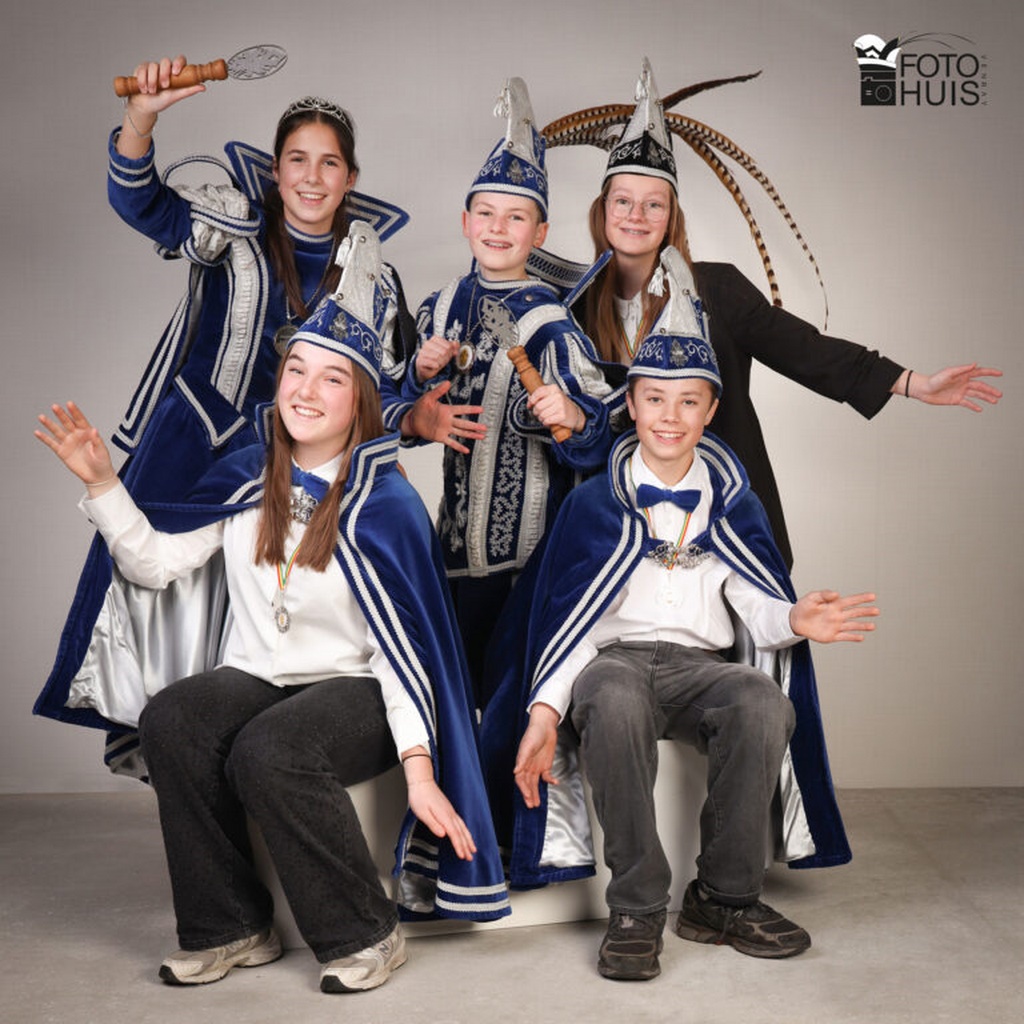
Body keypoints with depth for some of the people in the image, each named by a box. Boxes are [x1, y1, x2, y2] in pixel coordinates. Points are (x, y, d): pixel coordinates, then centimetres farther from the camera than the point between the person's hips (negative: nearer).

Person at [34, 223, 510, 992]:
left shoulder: (384, 503, -10)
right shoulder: (247, 478, 5)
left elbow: (407, 646, -14)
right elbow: (158, 562, 2)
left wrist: (420, 770, -19)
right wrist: (103, 483, -8)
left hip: (355, 690, -4)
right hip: (256, 676, 5)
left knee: (268, 753, -34)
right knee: (169, 719, -26)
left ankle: (365, 936, -11)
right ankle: (230, 929, -8)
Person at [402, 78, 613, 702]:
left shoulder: (548, 323, -14)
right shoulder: (445, 306, 4)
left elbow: (597, 433, -19)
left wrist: (573, 418, -40)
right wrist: (424, 375, -6)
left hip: (523, 538, -6)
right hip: (460, 521, 6)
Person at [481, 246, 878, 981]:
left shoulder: (731, 500, 12)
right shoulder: (596, 501, 6)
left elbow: (758, 605, 5)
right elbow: (566, 615, 0)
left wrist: (795, 619, -20)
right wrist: (543, 712, -12)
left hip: (702, 665, 2)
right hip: (614, 659, -2)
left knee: (765, 703, -32)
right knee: (616, 703, -39)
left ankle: (724, 900, -15)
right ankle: (637, 909, -24)